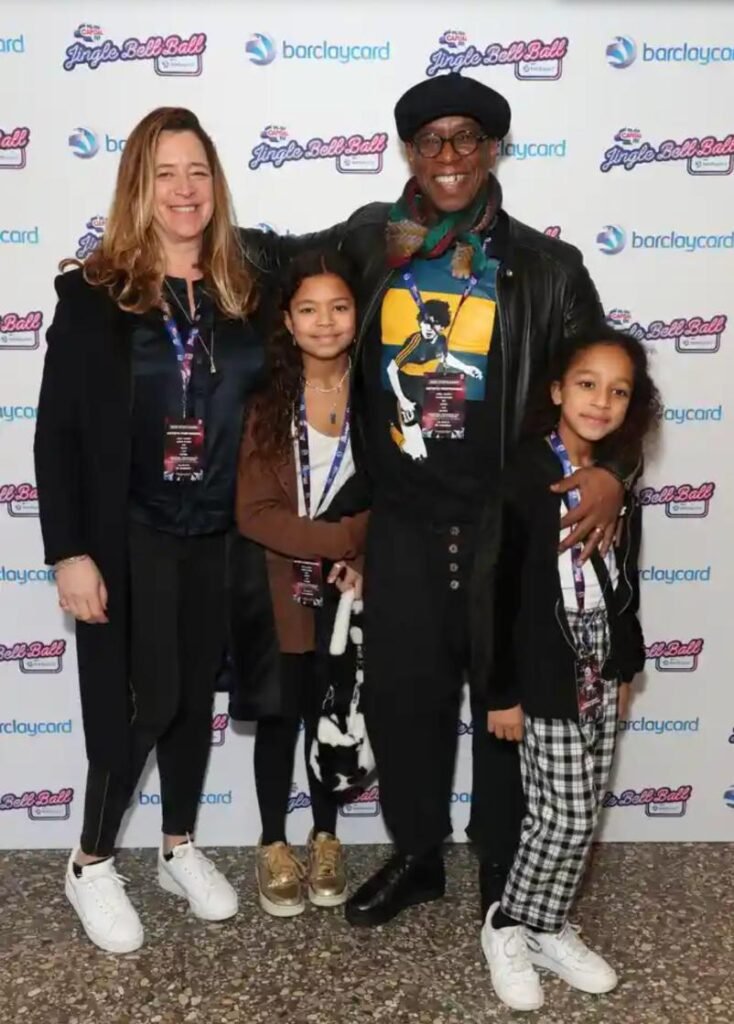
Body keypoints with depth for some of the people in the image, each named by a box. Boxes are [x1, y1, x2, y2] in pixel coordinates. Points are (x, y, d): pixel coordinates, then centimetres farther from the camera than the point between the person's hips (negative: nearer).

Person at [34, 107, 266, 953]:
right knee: (141, 703, 1)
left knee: (195, 699, 14)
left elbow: (259, 415, 8)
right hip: (128, 536, -4)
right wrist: (69, 551, -15)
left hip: (216, 536, 4)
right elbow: (57, 434, -9)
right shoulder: (93, 295, -7)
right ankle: (91, 864, 24)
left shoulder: (240, 293, 5)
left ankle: (179, 850, 33)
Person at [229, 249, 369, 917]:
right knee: (279, 716, 12)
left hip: (347, 584, 1)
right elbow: (254, 512, -15)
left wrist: (359, 556, -18)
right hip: (273, 584, -1)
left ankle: (326, 841, 33)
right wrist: (342, 537, -21)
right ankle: (275, 847, 29)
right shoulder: (266, 397, -11)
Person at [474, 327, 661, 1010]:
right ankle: (507, 926, 21)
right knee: (567, 815, -1)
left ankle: (547, 928, 31)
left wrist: (626, 666, 15)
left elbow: (625, 579, 13)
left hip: (600, 673, 6)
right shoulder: (523, 477, -17)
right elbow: (491, 590, -17)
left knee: (580, 813, 13)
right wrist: (499, 692, -16)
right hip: (544, 679, -6)